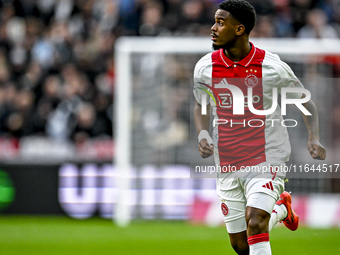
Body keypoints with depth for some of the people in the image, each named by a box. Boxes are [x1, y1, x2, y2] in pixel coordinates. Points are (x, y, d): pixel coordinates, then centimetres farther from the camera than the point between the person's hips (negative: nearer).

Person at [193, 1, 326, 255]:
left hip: (267, 161, -4)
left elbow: (306, 102, 4)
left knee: (254, 224, -25)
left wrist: (314, 138, -12)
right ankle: (281, 209, 38)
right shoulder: (205, 67, -1)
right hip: (227, 167, 4)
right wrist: (203, 134, -3)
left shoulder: (272, 67, -10)